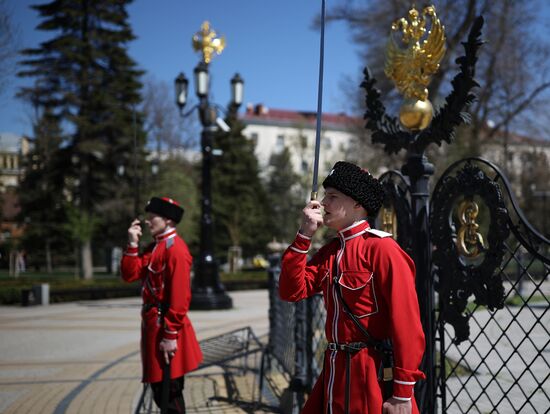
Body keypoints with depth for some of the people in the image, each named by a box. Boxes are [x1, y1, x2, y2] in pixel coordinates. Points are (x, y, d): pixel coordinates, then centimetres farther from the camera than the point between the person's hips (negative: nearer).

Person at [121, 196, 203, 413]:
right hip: (153, 324, 9)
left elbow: (180, 296, -21)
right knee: (160, 391, 18)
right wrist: (133, 244, 0)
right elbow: (129, 275, 9)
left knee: (169, 394, -1)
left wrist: (171, 336, -21)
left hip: (165, 328, -9)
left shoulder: (176, 249, -16)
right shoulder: (154, 247, 14)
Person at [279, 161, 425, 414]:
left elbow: (406, 322, -17)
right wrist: (304, 235, -5)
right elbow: (292, 292, 3)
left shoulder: (381, 248, -13)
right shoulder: (330, 251, 10)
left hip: (373, 377, -7)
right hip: (334, 372, 7)